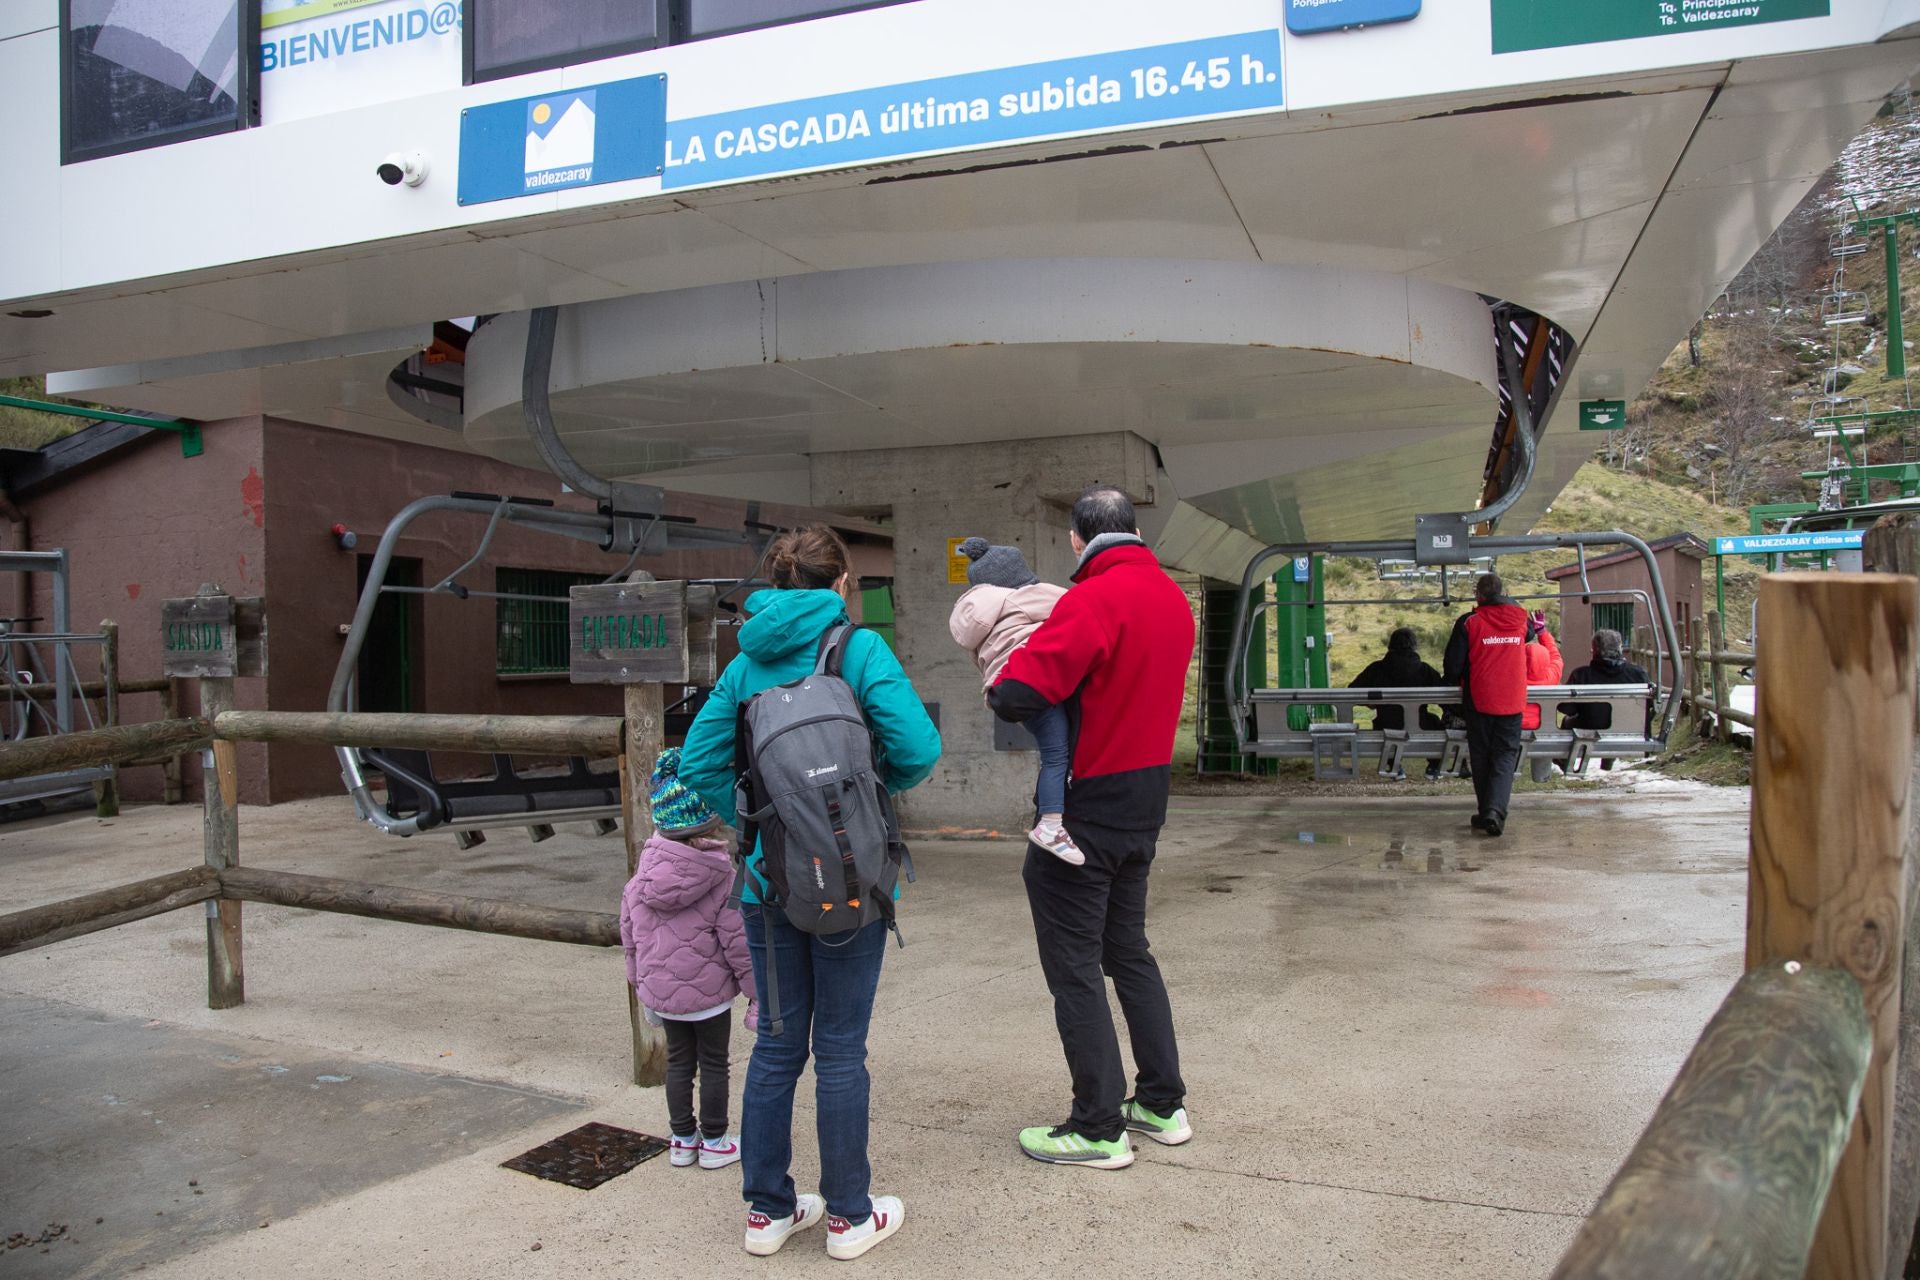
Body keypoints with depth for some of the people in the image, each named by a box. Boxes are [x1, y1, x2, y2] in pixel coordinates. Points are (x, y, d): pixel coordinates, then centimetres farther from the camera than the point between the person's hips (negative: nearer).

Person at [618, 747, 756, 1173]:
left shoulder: (642, 877, -3)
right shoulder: (722, 878, -17)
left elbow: (630, 936, 5)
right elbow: (737, 940, -14)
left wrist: (640, 982, 19)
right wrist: (756, 990, -4)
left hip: (661, 990, 4)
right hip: (709, 992, -4)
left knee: (678, 1061, 18)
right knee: (713, 1064, 11)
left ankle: (683, 1139, 27)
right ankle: (713, 1142, 20)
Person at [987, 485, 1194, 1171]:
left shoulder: (1094, 599, -21)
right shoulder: (1174, 598, 7)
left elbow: (1017, 694, -28)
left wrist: (997, 689, -7)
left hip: (1086, 811, -8)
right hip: (1145, 805, 9)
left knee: (1074, 966, 4)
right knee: (1128, 949, 21)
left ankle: (1099, 1128, 13)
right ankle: (1163, 1103, 30)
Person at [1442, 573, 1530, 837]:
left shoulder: (1468, 622, -9)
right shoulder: (1520, 620, 1)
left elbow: (1453, 667, -7)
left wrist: (1456, 680, 14)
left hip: (1479, 702, -1)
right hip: (1512, 703, 2)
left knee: (1482, 759, 11)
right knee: (1505, 757, 3)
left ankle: (1486, 813, 16)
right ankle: (1496, 810, -16)